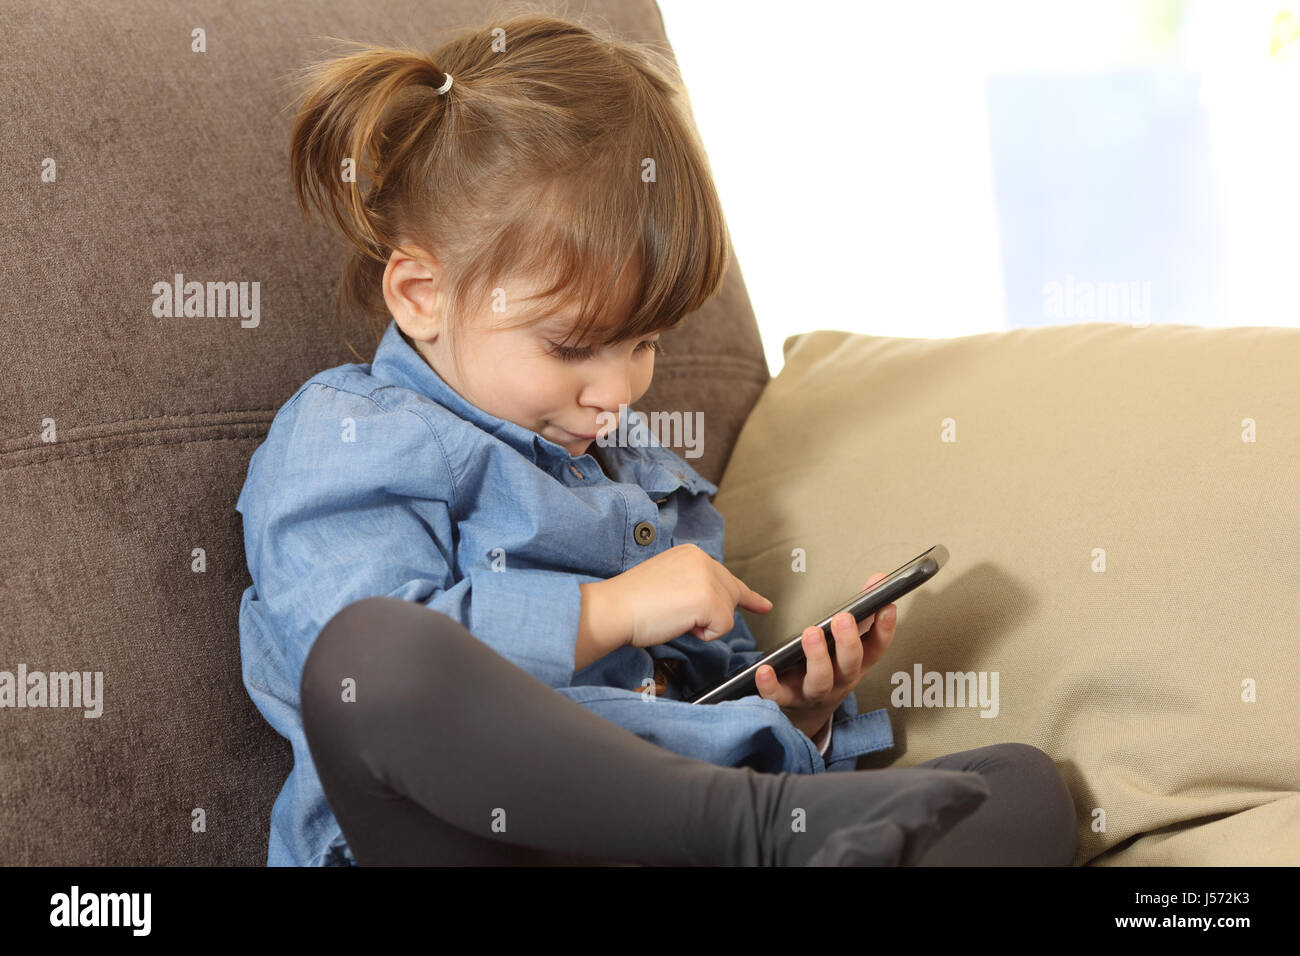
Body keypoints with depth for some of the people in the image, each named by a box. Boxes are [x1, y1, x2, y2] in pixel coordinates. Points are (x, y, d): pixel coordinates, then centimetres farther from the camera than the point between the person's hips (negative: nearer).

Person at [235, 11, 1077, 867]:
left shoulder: (645, 474, 31)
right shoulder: (347, 437, 7)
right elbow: (365, 655, -13)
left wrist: (797, 708, 13)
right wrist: (605, 612, -9)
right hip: (483, 833, -6)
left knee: (1023, 787, -12)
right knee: (368, 649, -37)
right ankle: (767, 824, -36)